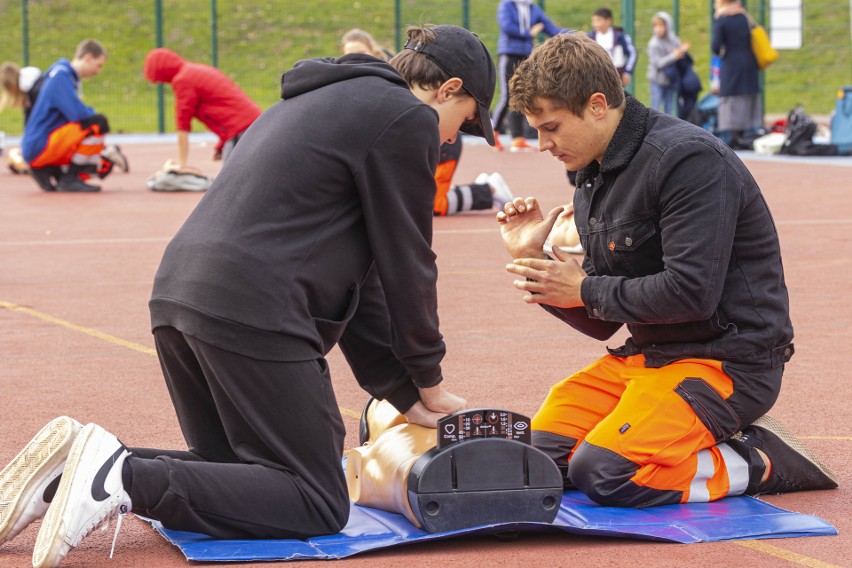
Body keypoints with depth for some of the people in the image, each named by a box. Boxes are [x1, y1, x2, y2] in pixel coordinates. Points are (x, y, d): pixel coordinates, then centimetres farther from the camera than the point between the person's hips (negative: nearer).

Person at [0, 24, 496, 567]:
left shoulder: (318, 100, 28)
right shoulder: (407, 119, -1)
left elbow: (353, 267, 26)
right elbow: (404, 264, 0)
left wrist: (406, 394, 24)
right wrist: (429, 382, 14)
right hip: (254, 313, -9)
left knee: (228, 471, 24)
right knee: (319, 504, -3)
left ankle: (79, 463, 2)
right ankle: (128, 479, -19)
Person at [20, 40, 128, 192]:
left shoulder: (69, 77, 18)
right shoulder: (61, 75, -12)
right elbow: (77, 114, -24)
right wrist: (95, 116, -1)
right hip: (39, 148, -10)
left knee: (106, 164, 6)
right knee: (98, 123, -23)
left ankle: (47, 174, 5)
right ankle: (69, 179, -16)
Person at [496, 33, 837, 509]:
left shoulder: (689, 159, -17)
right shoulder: (594, 181, 11)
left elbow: (691, 293, -25)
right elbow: (601, 323, 14)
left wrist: (588, 290, -12)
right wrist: (531, 258, 0)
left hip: (729, 360, -9)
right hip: (648, 353, 9)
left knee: (602, 474, -25)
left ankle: (757, 464, -6)